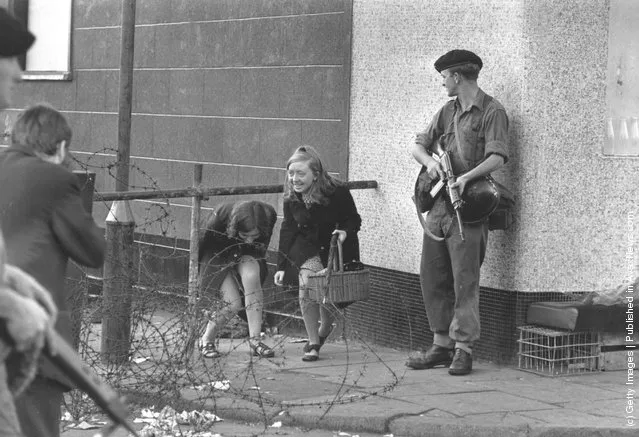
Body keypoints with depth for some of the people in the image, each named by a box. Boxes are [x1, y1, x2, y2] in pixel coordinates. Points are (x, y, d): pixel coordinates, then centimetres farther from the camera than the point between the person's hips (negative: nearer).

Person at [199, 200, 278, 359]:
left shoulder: (269, 215, -29)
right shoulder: (219, 218, -36)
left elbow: (262, 247, -5)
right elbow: (203, 245, -16)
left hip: (246, 256, 2)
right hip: (218, 255, -2)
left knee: (251, 275, -31)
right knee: (233, 304, -20)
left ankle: (255, 340, -25)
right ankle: (206, 341, 6)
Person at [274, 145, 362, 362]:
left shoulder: (337, 192, -20)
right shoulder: (291, 198, -8)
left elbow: (354, 219, -7)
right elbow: (287, 230, 0)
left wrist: (345, 231, -30)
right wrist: (281, 266, -4)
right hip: (307, 248, 2)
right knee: (306, 284, -20)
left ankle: (324, 330, 31)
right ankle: (313, 343, -7)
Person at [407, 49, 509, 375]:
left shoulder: (492, 112, -6)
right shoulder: (447, 112, 17)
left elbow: (497, 158, -17)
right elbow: (418, 145, 17)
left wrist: (466, 177, -32)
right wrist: (429, 160, -6)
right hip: (439, 204, 8)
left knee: (465, 280, -6)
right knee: (432, 276, 9)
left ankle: (463, 348, -1)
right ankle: (442, 344, 17)